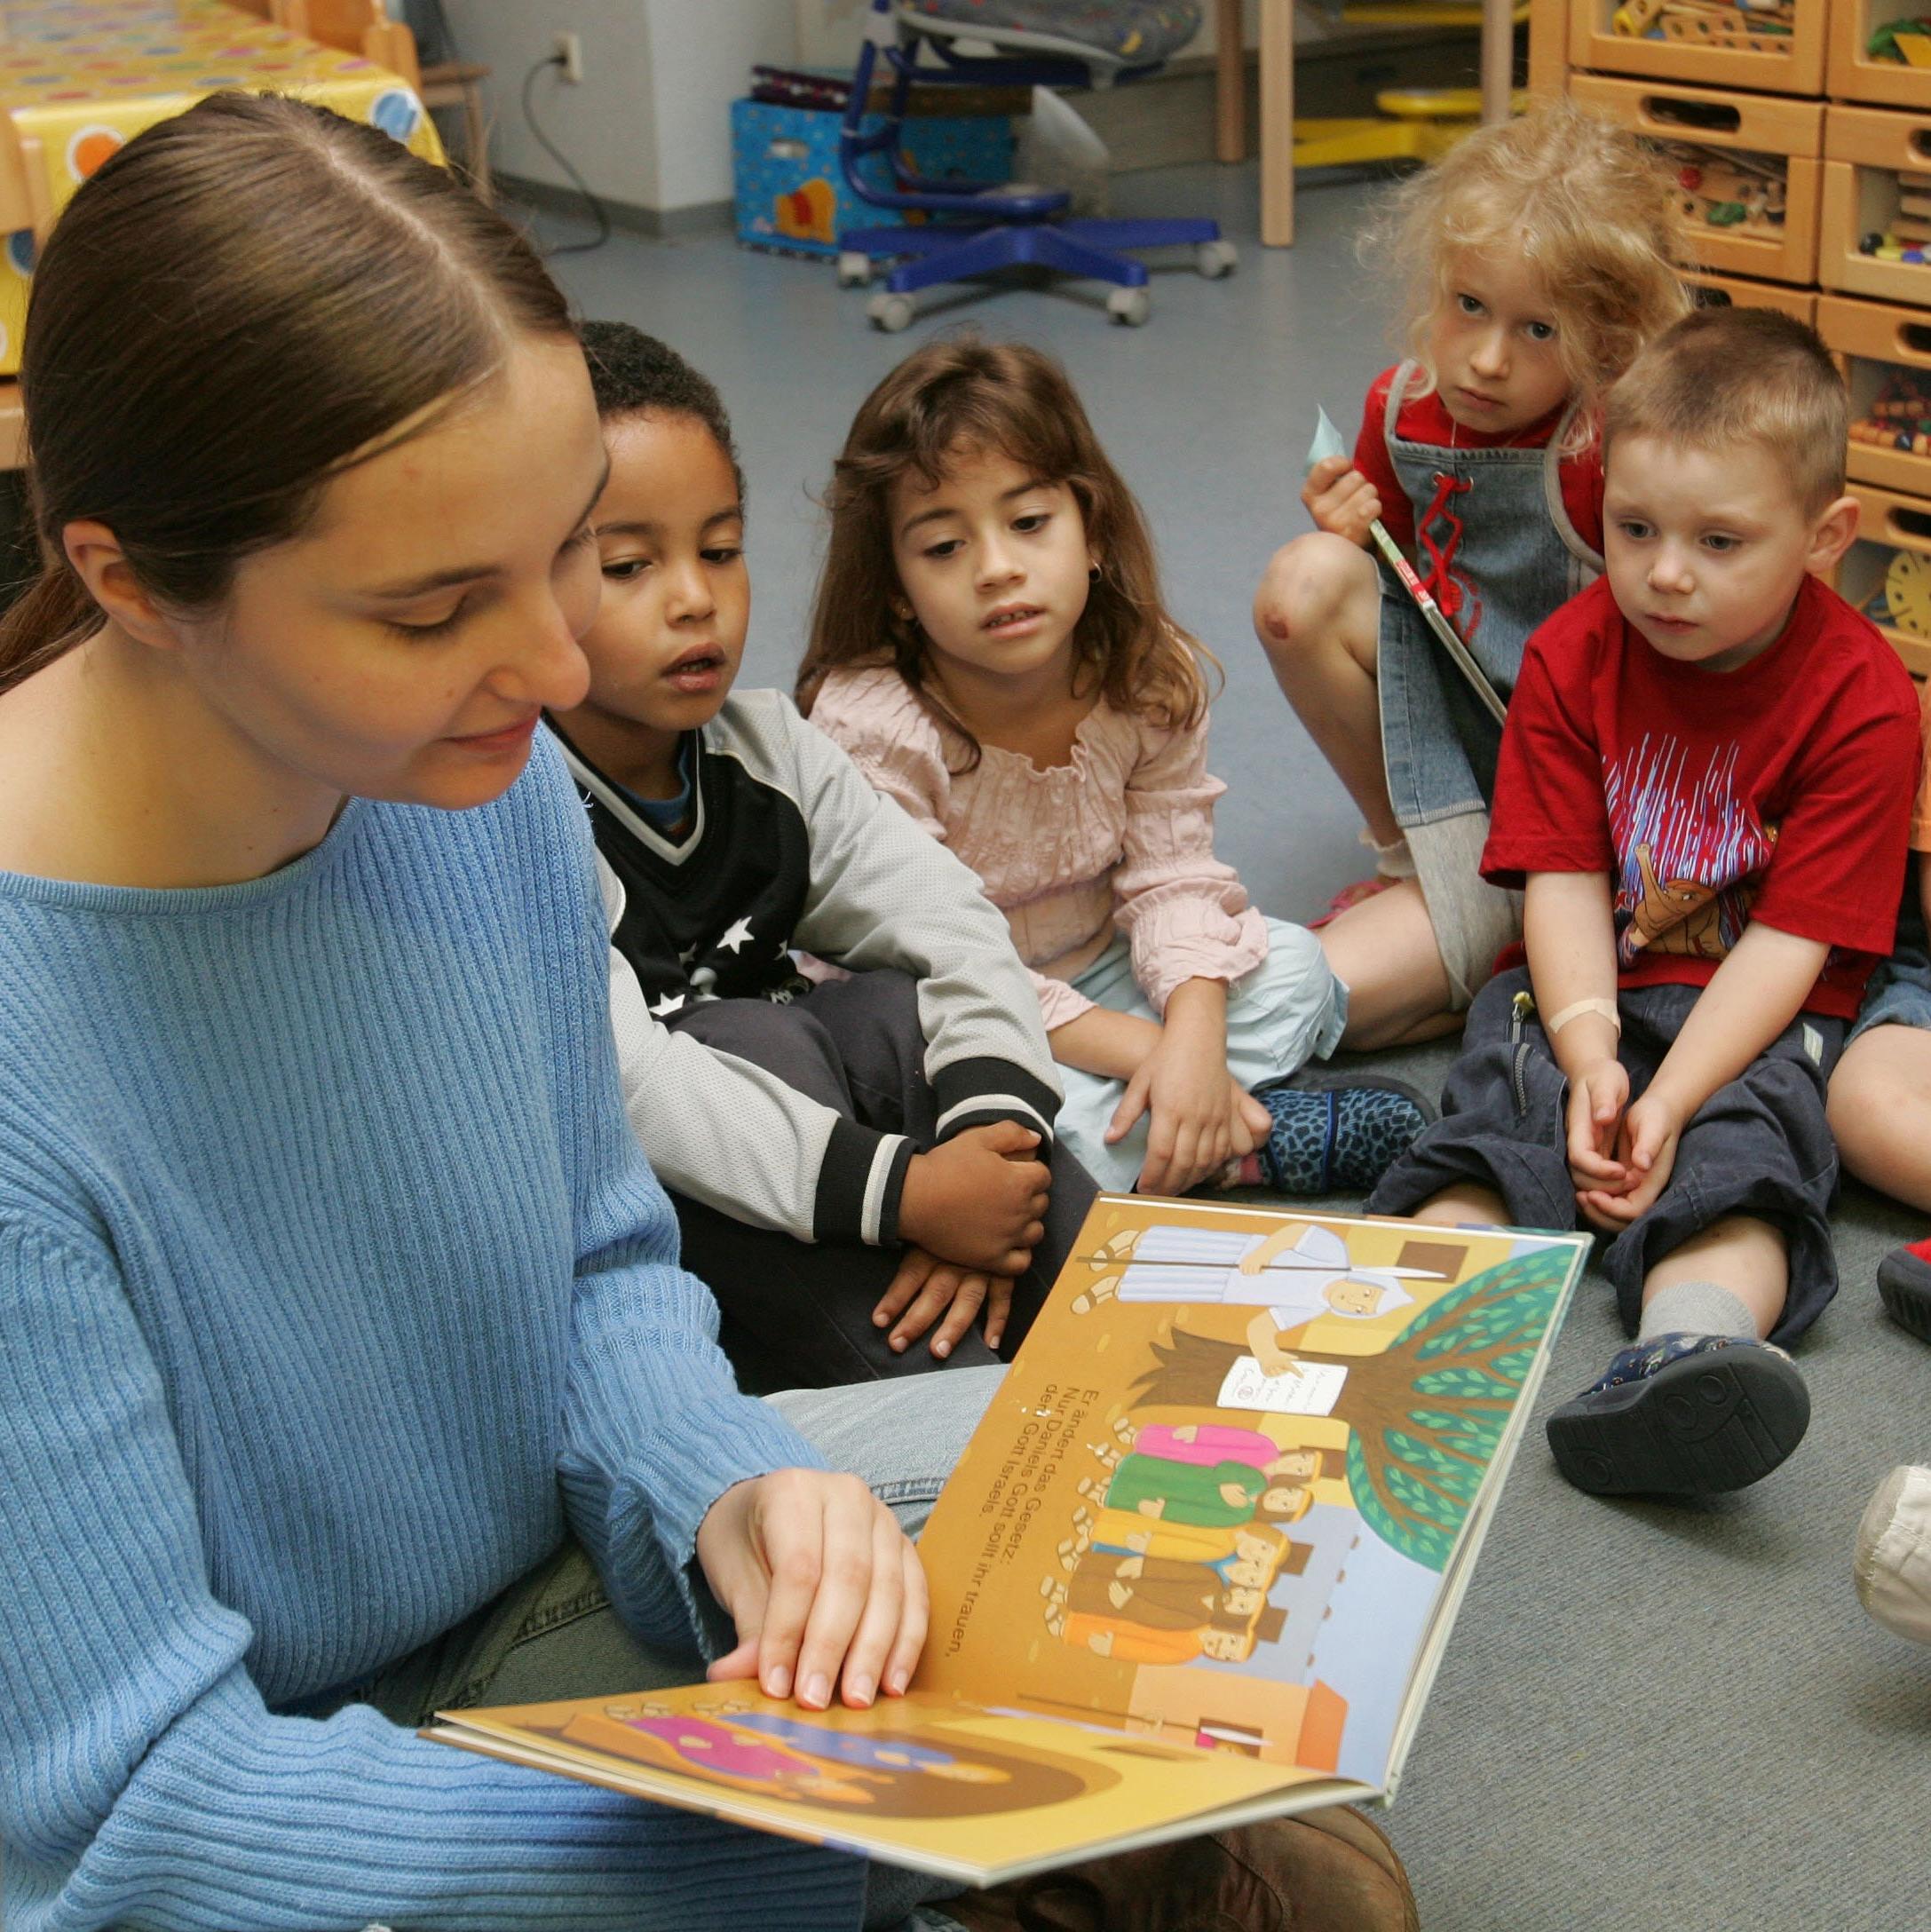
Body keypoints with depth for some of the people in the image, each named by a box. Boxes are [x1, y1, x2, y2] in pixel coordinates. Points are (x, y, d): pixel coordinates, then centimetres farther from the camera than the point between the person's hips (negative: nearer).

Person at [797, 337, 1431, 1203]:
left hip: (1100, 977, 5)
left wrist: (1194, 1039, -30)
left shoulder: (1148, 679, -11)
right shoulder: (869, 728, -27)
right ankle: (1248, 1138, -18)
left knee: (1293, 966, -7)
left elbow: (1174, 878, -10)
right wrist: (1140, 1049, -28)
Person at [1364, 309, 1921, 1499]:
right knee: (1498, 1109, -24)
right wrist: (1590, 1055, -20)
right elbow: (1566, 880, -4)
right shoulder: (1573, 657, 0)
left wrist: (1670, 1099, -24)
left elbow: (1792, 938, -14)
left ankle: (1687, 1353, -58)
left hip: (1755, 1015, -3)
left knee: (1742, 1151, -30)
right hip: (1588, 993, 3)